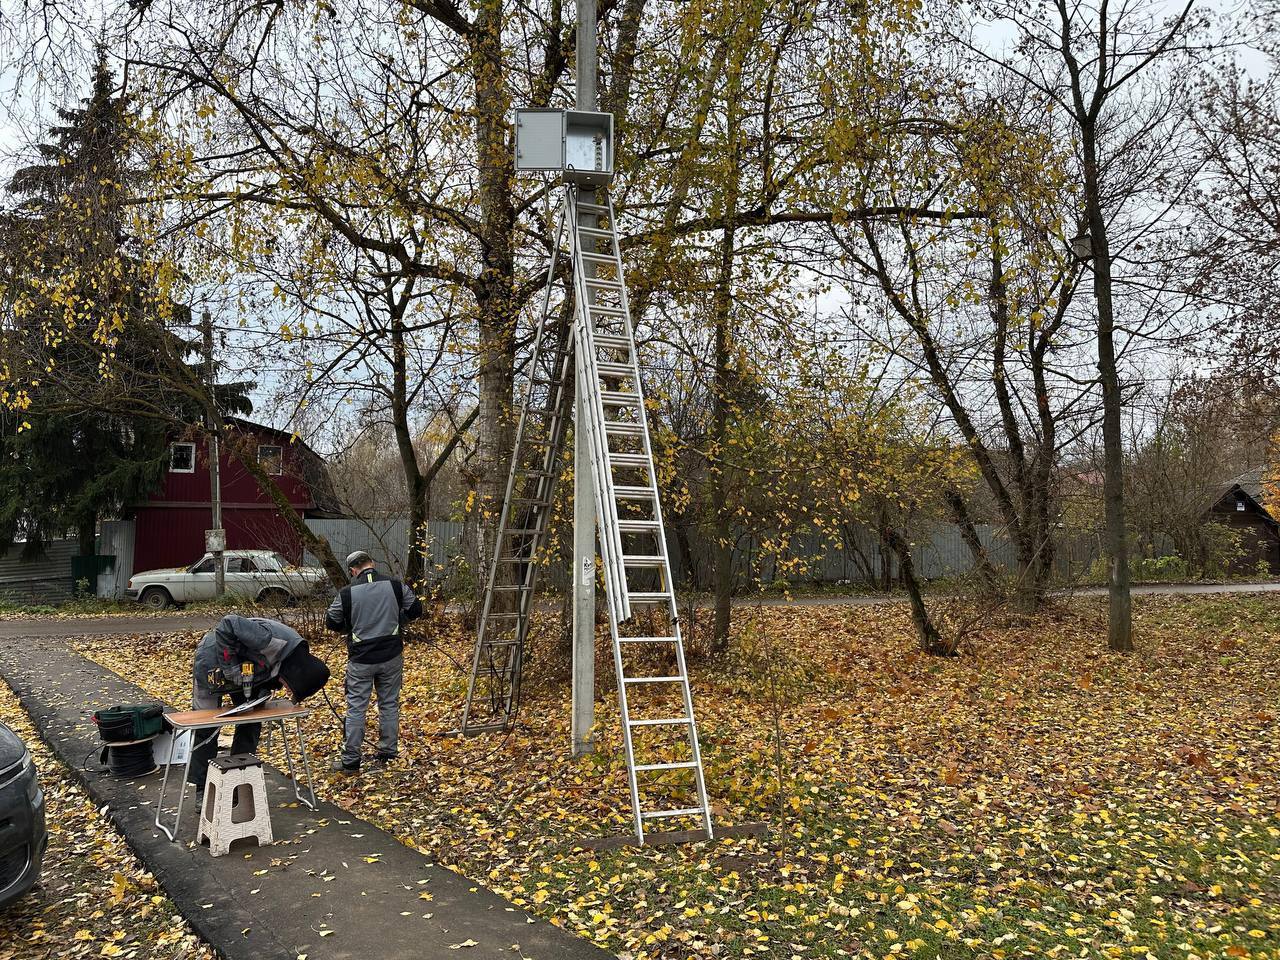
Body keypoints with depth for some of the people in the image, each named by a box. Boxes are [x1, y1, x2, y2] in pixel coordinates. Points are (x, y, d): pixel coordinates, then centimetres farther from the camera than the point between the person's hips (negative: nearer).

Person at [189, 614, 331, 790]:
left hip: (240, 671, 7)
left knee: (251, 726, 4)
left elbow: (266, 676, 2)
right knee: (207, 729, 2)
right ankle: (199, 789, 17)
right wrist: (230, 666, -35)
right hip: (213, 663, -6)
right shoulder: (271, 638, -41)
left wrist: (262, 694, -19)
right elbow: (227, 624, -39)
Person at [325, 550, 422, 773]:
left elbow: (331, 622, 1)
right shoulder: (395, 585, -5)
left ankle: (350, 761, 11)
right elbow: (415, 609, 4)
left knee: (356, 708, 6)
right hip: (391, 657, 2)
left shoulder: (347, 593, -10)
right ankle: (387, 752, 23)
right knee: (389, 704, 14)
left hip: (361, 660, -2)